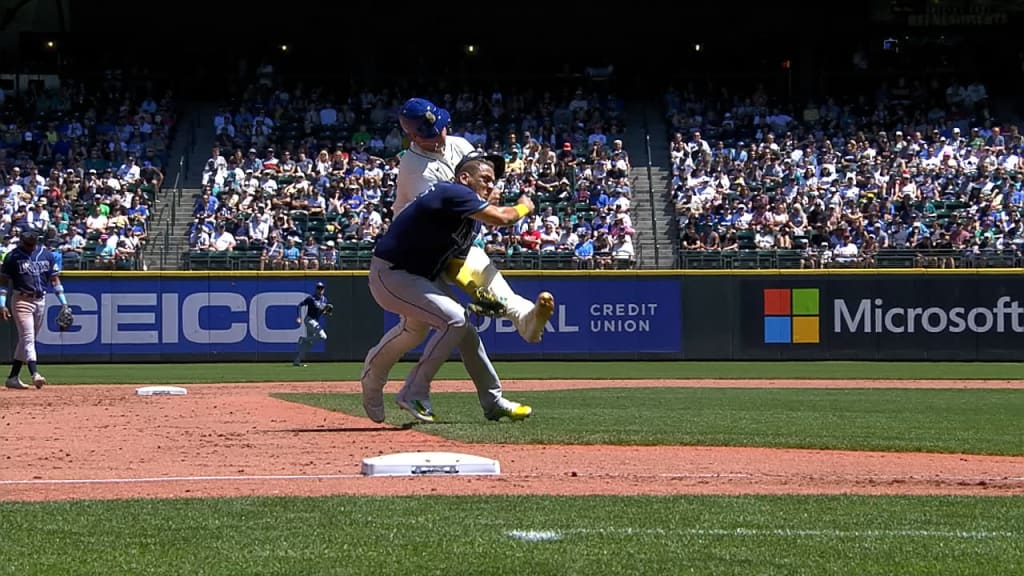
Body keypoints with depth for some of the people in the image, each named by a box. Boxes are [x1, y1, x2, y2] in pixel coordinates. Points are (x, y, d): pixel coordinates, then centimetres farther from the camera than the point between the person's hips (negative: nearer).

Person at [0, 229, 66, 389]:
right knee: (27, 338, -15)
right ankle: (35, 375, -27)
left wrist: (63, 302, 5)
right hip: (22, 300, -5)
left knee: (26, 340, 8)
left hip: (41, 301, 5)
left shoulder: (46, 254, 7)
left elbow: (54, 279, 11)